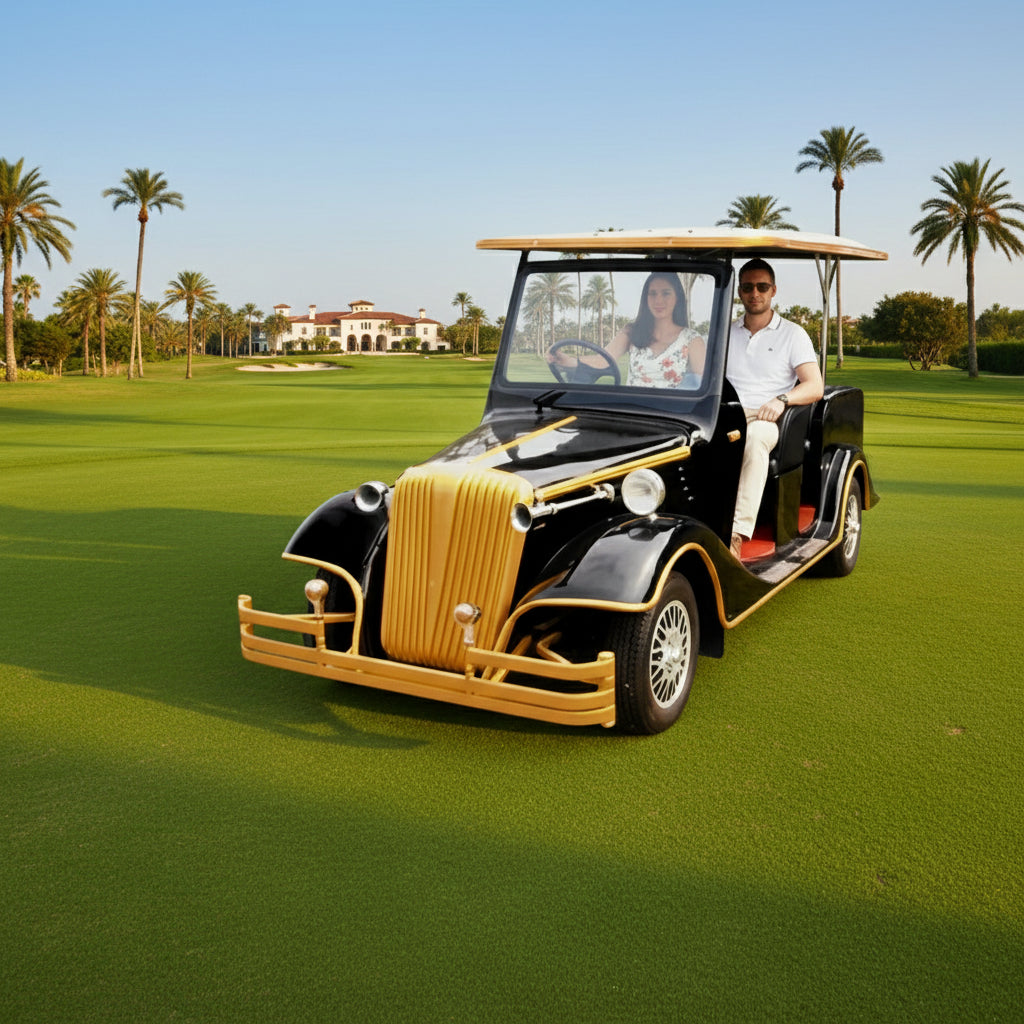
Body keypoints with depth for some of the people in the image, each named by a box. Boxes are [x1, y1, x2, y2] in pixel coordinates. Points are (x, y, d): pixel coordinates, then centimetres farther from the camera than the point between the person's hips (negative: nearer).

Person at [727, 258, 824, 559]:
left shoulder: (792, 334, 12)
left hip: (765, 418, -2)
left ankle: (737, 535, -49)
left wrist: (782, 400, -19)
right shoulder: (726, 333, 23)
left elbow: (815, 386, 1)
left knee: (755, 436, -42)